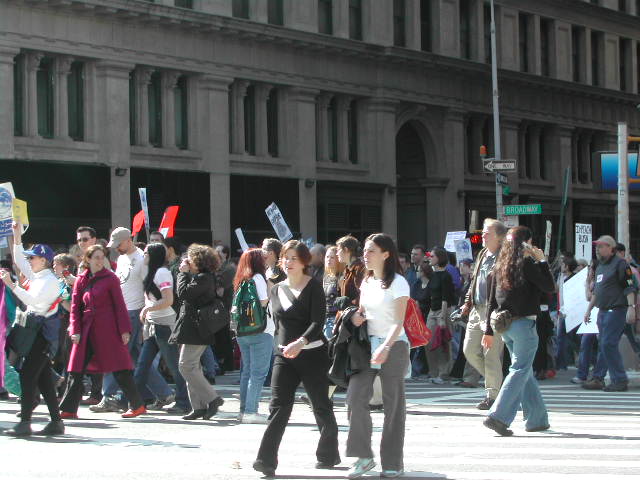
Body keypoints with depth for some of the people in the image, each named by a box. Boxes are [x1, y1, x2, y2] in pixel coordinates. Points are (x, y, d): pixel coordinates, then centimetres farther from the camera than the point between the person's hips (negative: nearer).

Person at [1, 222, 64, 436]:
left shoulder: (49, 280, -13)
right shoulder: (36, 276, 14)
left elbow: (32, 299, -25)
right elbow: (19, 261, 27)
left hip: (44, 332, -10)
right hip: (36, 330, 10)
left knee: (28, 374, -13)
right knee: (43, 377, 9)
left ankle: (25, 422, -15)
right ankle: (56, 421, 13)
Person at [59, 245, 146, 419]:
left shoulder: (110, 278, -2)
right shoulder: (81, 280, 9)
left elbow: (119, 305, -3)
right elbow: (75, 307, 9)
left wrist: (124, 329, -8)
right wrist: (75, 330, -2)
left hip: (108, 329, -4)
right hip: (86, 330, 4)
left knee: (119, 369, -3)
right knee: (76, 370, 2)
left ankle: (138, 405, 5)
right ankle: (69, 409, 7)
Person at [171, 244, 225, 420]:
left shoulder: (203, 278, -15)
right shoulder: (199, 277, 17)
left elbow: (184, 293, -19)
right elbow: (186, 296, 16)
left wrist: (183, 273, -9)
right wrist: (185, 273, 10)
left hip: (195, 330, -11)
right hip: (191, 328, 11)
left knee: (186, 366, -12)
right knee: (192, 367, 10)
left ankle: (212, 398, -9)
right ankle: (199, 407, 12)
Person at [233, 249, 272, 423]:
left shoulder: (240, 280, 13)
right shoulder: (258, 278, -9)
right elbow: (264, 303, -14)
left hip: (242, 332, 8)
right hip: (260, 330, -8)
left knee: (247, 370, 14)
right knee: (258, 372, -6)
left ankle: (244, 409, 17)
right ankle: (251, 411, -10)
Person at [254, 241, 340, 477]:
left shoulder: (313, 287, -7)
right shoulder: (277, 290, 11)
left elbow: (318, 322, -18)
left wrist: (301, 342, -33)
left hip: (312, 353, -4)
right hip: (284, 355, 4)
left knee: (321, 406, 6)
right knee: (278, 406, -8)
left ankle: (328, 454, 24)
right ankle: (267, 460, -16)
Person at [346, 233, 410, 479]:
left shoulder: (397, 282, -7)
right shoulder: (366, 282, 13)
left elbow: (399, 322, -14)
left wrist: (386, 347, -28)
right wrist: (357, 316, 0)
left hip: (393, 346, -6)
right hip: (368, 345, 6)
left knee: (393, 405, 0)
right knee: (355, 397, -8)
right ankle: (364, 456, 0)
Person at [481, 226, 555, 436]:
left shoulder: (500, 266, 9)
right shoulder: (527, 264, -11)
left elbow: (492, 300, 11)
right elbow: (549, 287, -6)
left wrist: (489, 330, 14)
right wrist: (542, 261, 1)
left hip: (504, 325, 7)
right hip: (523, 324, -7)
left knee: (525, 371, 15)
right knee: (520, 370, -4)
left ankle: (537, 419, 20)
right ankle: (498, 416, -15)